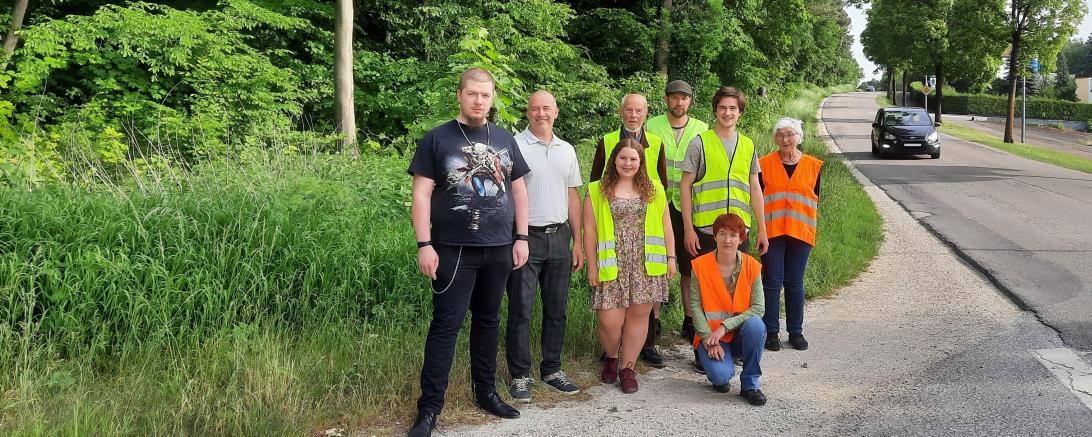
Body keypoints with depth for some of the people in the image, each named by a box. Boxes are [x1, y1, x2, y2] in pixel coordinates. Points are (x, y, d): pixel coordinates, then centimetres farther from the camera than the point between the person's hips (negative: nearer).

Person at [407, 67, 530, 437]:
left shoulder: (505, 139, 10)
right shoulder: (437, 139, -2)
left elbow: (518, 188, 13)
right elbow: (421, 194, -5)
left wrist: (521, 237, 6)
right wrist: (424, 244, -12)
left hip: (499, 249, 4)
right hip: (454, 250, -4)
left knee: (488, 320, 13)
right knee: (446, 324, -2)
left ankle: (486, 391, 27)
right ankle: (429, 407, 4)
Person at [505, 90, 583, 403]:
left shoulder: (567, 150, 14)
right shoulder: (514, 146, -3)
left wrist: (577, 242, 13)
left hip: (559, 238, 5)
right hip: (526, 237, -5)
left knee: (557, 308, 10)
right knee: (521, 309, -1)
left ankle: (552, 369, 22)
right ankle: (519, 376, 8)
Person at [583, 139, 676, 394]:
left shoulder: (654, 190, 11)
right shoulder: (597, 191, 3)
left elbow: (665, 226, 13)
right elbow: (590, 230, 1)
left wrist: (671, 257, 7)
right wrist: (592, 266, -3)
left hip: (646, 266, 2)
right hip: (612, 266, -2)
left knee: (638, 315, 3)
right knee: (609, 320, -5)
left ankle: (627, 368, 18)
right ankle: (610, 358, 25)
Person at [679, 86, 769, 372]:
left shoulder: (748, 145, 12)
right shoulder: (700, 143, -1)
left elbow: (754, 189, 16)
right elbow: (685, 186, -2)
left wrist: (762, 228, 12)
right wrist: (688, 228, -8)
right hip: (705, 230, -4)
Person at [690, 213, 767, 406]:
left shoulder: (751, 266, -5)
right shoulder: (700, 265, -6)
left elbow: (758, 308, -12)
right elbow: (695, 306, -8)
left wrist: (725, 326, -22)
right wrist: (709, 339, -18)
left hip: (740, 334, 2)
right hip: (711, 335, -2)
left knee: (756, 324, -33)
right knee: (720, 375, -29)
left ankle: (750, 384, -11)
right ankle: (721, 371, 13)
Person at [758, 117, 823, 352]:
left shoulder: (813, 166, 6)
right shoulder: (765, 164, 2)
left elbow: (817, 199, 12)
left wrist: (810, 222, 2)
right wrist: (762, 224, -2)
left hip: (800, 232, 1)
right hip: (772, 231, -1)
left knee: (795, 283, 7)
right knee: (772, 281, -2)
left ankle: (795, 332, 17)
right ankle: (771, 332, 6)